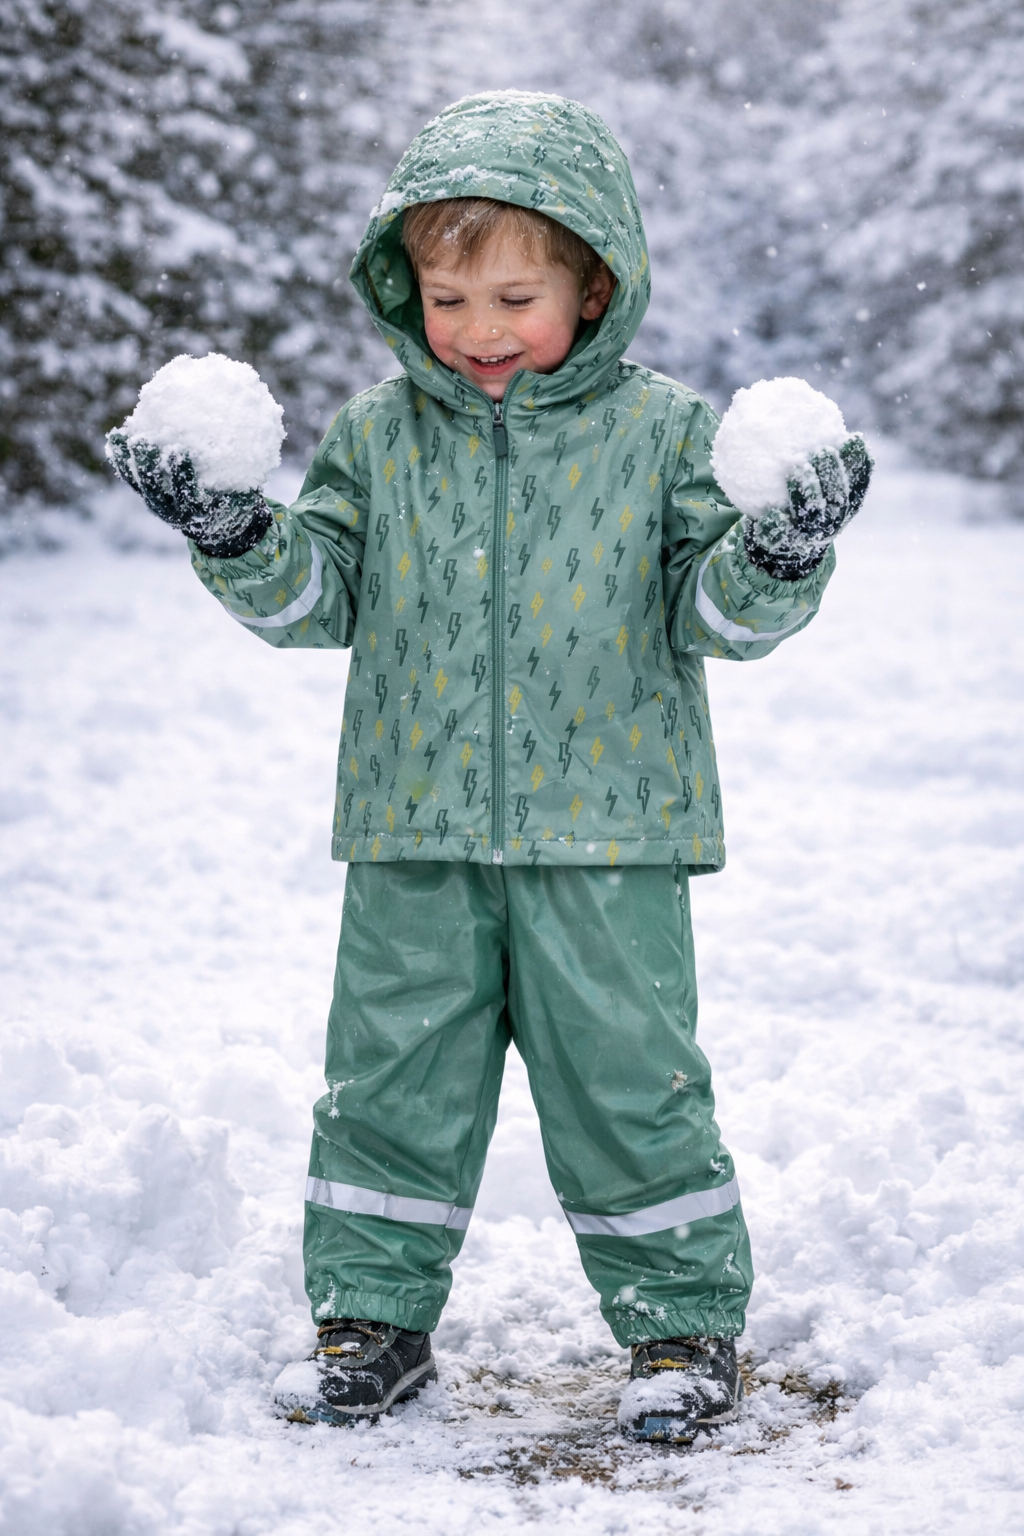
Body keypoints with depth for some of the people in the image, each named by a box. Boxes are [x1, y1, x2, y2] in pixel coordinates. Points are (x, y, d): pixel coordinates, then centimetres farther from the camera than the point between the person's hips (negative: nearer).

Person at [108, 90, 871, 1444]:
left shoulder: (662, 432, -1)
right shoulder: (380, 434, 5)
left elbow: (717, 615, -4)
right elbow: (316, 596, 5)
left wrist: (780, 554, -24)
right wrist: (234, 534, -13)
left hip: (607, 834, -2)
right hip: (414, 837, 3)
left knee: (627, 1077, 3)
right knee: (391, 1074, 9)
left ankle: (685, 1317, 18)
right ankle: (376, 1311, 24)